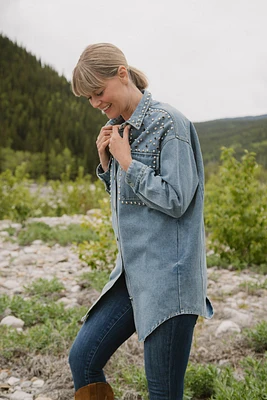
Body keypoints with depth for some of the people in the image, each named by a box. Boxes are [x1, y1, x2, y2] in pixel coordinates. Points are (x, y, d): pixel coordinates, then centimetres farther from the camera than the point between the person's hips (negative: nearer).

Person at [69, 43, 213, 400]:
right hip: (132, 273, 8)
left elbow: (176, 199, -17)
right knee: (83, 360, 8)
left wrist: (126, 161, -12)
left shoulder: (168, 123, -11)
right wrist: (107, 162, 3)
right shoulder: (117, 128, 12)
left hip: (167, 275, -8)